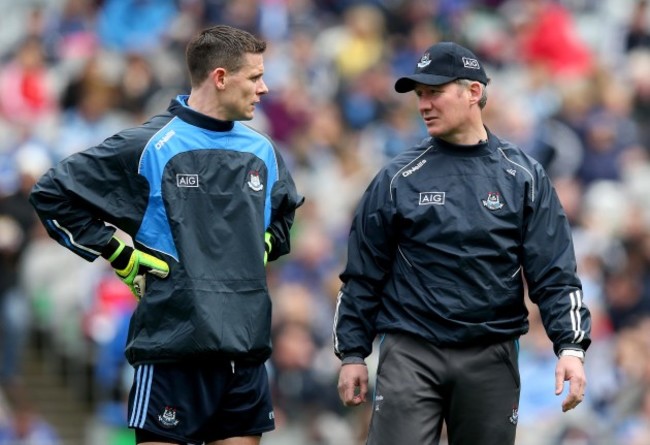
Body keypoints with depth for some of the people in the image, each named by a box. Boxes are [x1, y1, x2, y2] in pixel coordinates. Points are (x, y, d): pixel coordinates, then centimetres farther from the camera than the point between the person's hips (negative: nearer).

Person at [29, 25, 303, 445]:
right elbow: (53, 194, -3)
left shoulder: (262, 151, 11)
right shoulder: (149, 147, -7)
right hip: (173, 347, -6)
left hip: (247, 349, 6)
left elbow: (286, 210, 34)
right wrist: (121, 255, -4)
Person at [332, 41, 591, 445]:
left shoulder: (524, 177, 4)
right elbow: (364, 273, 8)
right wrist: (352, 353, 5)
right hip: (410, 355, -1)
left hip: (490, 358, 1)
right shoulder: (399, 179, 5)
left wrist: (571, 347, -11)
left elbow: (554, 273, 1)